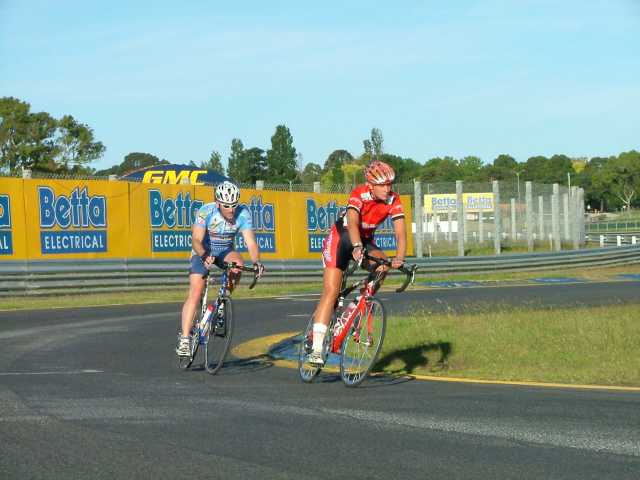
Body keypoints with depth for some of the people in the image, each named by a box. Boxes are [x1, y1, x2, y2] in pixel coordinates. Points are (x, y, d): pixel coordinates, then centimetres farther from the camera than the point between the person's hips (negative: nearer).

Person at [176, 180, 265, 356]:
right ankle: (184, 339, -16)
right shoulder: (205, 212, -27)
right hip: (204, 252, -2)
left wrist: (256, 262, -45)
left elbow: (251, 242, -27)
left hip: (225, 251, 2)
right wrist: (204, 256, -54)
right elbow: (196, 240, -34)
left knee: (237, 262, -32)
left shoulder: (243, 214, -21)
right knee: (195, 293, -17)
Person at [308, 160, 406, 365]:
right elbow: (352, 223, -44)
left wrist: (399, 258, -42)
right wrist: (357, 247, -62)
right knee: (331, 292, -15)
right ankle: (316, 349, -18)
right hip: (341, 238, -4)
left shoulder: (393, 200, -17)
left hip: (365, 241, 4)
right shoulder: (359, 194, -28)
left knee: (383, 265, -27)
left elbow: (400, 233, -25)